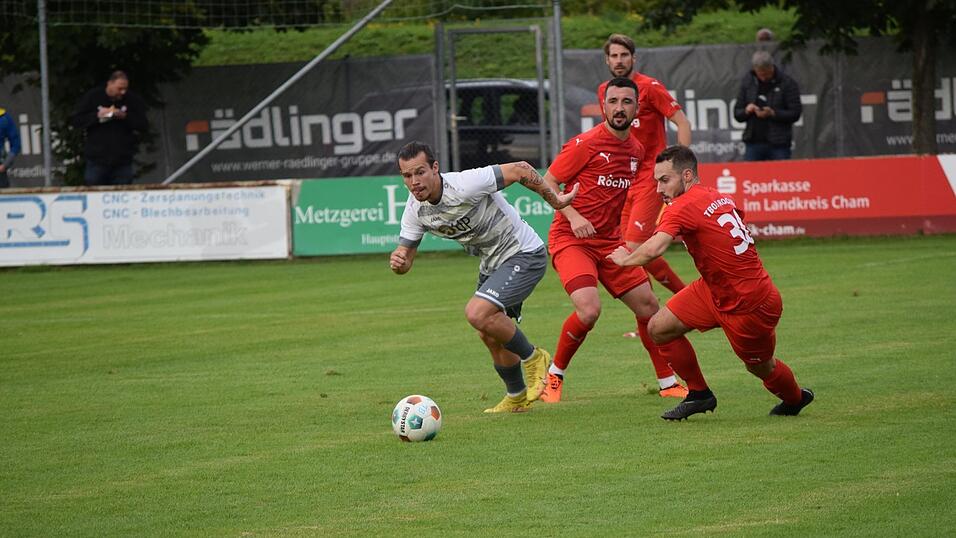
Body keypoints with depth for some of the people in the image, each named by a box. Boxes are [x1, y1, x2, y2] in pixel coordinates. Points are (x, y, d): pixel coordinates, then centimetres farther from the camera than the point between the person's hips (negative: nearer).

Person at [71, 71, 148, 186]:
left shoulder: (133, 100, 3)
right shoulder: (92, 97, 0)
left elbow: (144, 125, 0)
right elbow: (76, 120, -1)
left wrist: (125, 117, -14)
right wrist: (97, 116, -15)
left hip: (122, 162, 1)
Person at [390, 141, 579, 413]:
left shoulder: (465, 185, -29)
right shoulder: (415, 209, -6)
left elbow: (521, 170, -22)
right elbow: (406, 253, 1)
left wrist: (555, 201, -11)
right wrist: (398, 261, -24)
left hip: (524, 255, -8)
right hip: (491, 264, 8)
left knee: (478, 313, -25)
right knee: (490, 336, 13)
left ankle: (532, 357, -2)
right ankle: (517, 398, 37)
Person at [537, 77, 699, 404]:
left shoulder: (636, 150, 9)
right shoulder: (585, 144, -13)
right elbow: (547, 183, -8)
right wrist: (573, 216, -21)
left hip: (610, 242, 7)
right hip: (570, 240, -7)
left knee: (647, 305, 6)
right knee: (589, 310, -25)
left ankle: (668, 383, 22)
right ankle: (554, 376, -2)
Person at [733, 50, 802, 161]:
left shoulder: (787, 83, -3)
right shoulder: (747, 82, 8)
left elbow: (795, 113, -6)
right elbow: (737, 113, 12)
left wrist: (773, 114, -20)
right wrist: (746, 111, -11)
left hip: (778, 145, -3)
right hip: (753, 143, 3)